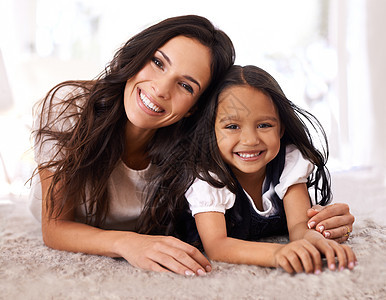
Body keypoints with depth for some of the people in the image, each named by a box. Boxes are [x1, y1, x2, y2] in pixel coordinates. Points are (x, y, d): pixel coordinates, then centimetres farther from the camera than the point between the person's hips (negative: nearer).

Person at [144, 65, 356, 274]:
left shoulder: (291, 160, -24)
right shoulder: (205, 176, -34)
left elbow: (299, 223, -32)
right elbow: (215, 245, -45)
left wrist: (314, 241, -59)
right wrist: (278, 252, -66)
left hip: (275, 235, 2)